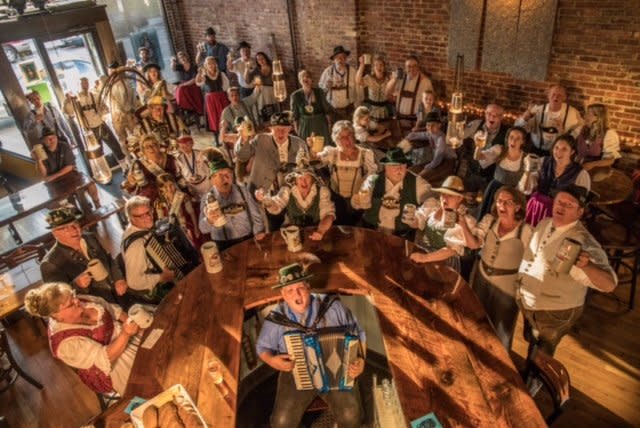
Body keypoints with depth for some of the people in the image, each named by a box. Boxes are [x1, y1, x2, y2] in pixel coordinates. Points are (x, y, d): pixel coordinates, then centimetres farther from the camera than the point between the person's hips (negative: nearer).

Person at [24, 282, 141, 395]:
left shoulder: (81, 302, -10)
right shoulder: (67, 342, -28)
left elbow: (114, 310, 2)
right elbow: (106, 358, -29)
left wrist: (131, 322, -13)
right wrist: (126, 334, -42)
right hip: (114, 367, -7)